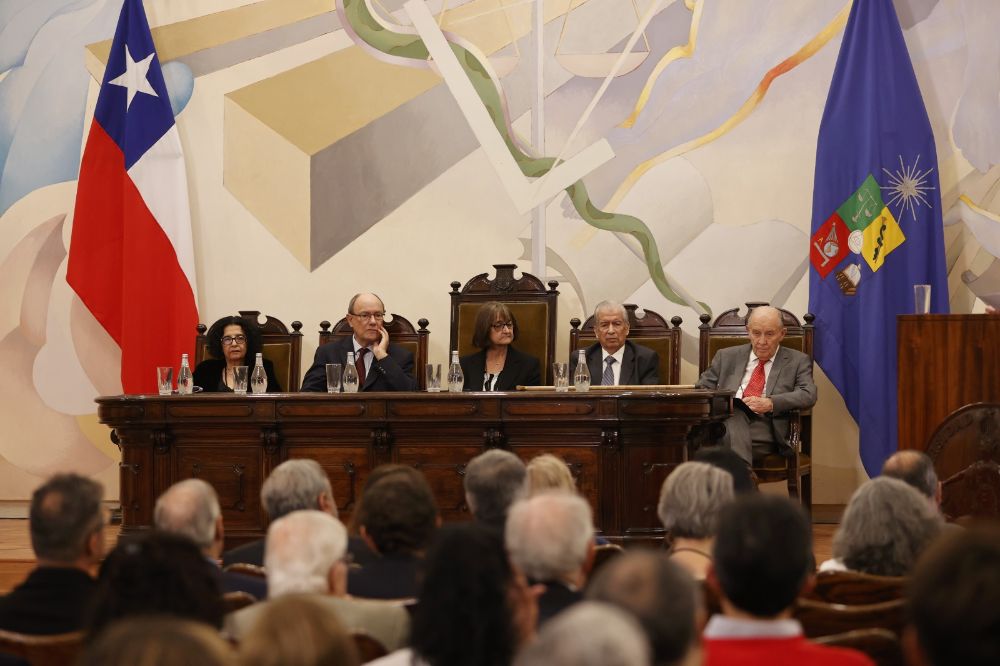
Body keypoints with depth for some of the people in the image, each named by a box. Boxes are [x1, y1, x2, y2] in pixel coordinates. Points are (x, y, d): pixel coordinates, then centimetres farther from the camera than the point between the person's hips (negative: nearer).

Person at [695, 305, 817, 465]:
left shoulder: (798, 361, 17)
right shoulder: (726, 356, 25)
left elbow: (808, 395, 1)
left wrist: (770, 403, -17)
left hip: (764, 428, -2)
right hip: (727, 423, 2)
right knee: (735, 414, -38)